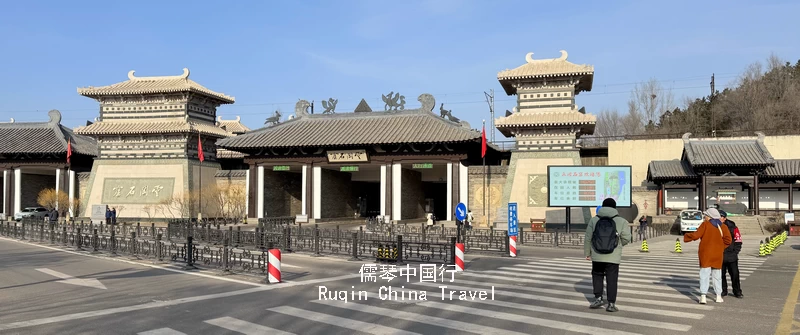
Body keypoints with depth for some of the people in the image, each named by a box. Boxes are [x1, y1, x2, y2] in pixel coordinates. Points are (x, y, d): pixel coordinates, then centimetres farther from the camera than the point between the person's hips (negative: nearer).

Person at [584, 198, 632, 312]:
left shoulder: (594, 220, 1)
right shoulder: (621, 221, -3)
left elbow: (588, 238, 2)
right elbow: (626, 238, -5)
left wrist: (587, 253, 13)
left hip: (597, 256, 1)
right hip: (613, 257, -1)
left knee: (597, 276, 18)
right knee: (612, 279, 6)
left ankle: (598, 298, 11)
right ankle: (611, 303, 7)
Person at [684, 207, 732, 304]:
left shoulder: (705, 224, -7)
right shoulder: (722, 226, 4)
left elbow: (696, 235, -14)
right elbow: (728, 239, -2)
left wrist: (686, 236, 2)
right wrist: (721, 248, 11)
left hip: (705, 254, -3)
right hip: (717, 254, 4)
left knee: (704, 274, -2)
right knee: (717, 275, 15)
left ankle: (703, 296, -10)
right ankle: (719, 296, 19)